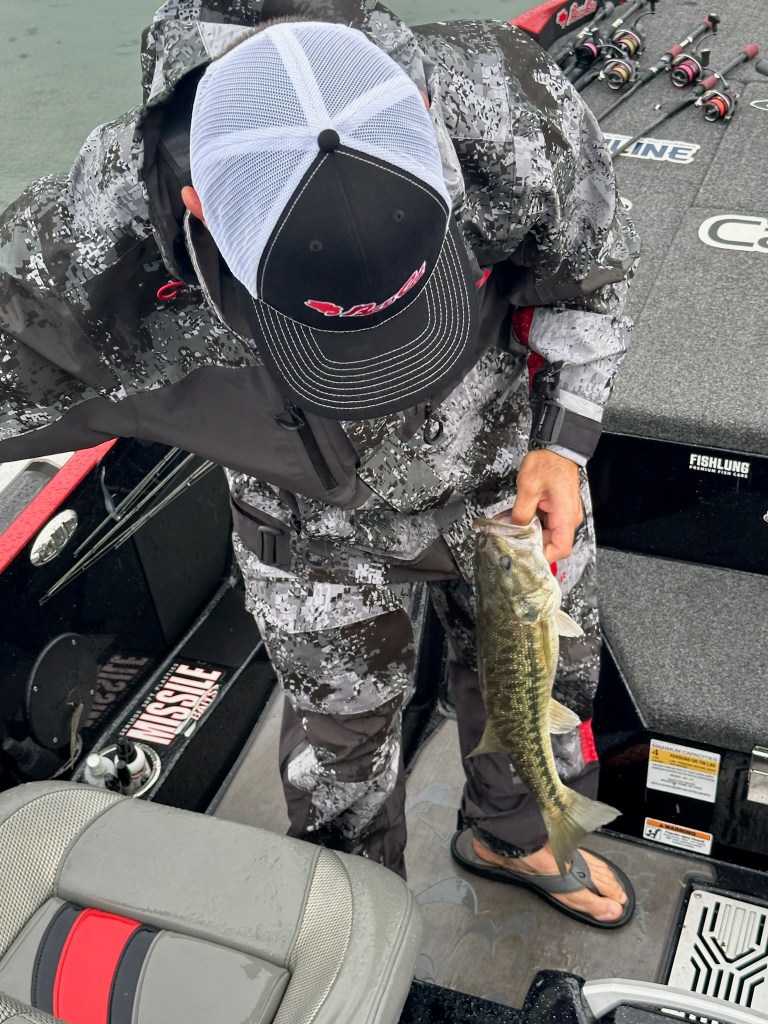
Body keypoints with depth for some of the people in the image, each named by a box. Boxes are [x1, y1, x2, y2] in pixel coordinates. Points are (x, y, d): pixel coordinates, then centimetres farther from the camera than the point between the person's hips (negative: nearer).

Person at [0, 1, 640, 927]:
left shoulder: (514, 114, -34)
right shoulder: (95, 242, -37)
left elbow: (589, 277, -12)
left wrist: (563, 441, -15)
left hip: (507, 470, 2)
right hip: (316, 520, -1)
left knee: (541, 676, 24)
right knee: (338, 743, 19)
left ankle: (512, 836, 61)